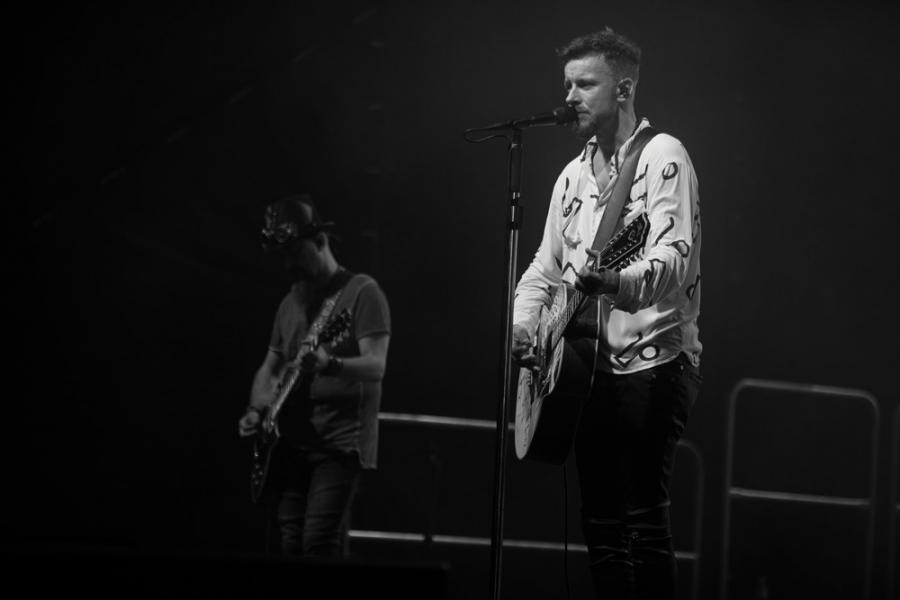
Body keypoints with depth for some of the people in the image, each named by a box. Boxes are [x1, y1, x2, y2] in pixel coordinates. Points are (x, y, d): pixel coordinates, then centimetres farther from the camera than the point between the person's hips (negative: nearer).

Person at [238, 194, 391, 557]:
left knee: (320, 545, -18)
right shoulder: (291, 302, 17)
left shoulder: (361, 292, -4)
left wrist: (329, 365, -34)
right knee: (288, 546, 0)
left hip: (340, 444, -7)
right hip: (290, 445, 7)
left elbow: (376, 366, -15)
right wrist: (256, 411, 4)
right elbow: (270, 367, 24)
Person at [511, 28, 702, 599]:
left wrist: (616, 284, -40)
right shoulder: (574, 176, 17)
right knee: (601, 525, 7)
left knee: (644, 517, -14)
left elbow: (673, 257, -21)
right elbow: (544, 267, 20)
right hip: (594, 367, 8)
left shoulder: (662, 156, -7)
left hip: (653, 360, -8)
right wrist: (523, 327, 1)